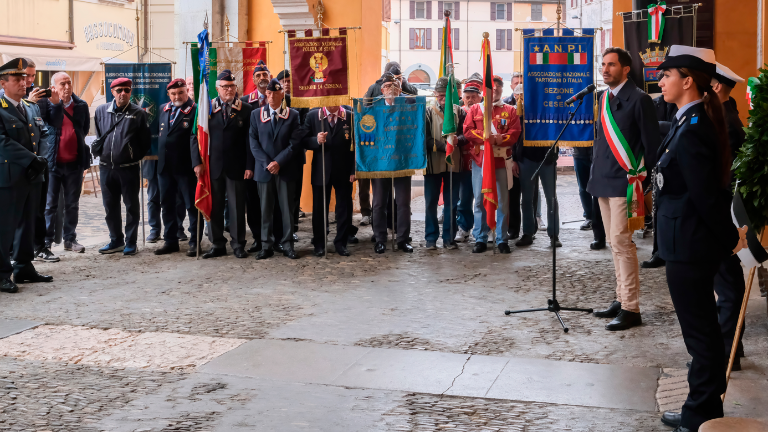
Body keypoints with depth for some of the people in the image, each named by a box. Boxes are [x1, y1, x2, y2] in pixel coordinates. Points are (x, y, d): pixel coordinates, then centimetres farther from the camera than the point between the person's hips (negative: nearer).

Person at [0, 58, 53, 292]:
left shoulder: (32, 107, 14)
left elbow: (44, 134, 14)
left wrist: (41, 158, -4)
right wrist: (31, 159, -20)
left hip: (32, 176, 8)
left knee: (28, 224, 14)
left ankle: (24, 267, 25)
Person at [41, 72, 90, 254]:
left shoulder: (81, 105, 4)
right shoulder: (48, 105, -4)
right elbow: (53, 123, -19)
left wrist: (76, 141, 8)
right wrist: (56, 103, -27)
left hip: (74, 163, 3)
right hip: (52, 162, -3)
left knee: (72, 204, 11)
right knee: (50, 204, 3)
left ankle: (70, 239, 20)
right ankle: (46, 241, 10)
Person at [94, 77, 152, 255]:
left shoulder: (138, 113, -3)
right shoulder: (101, 111, 7)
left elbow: (146, 140, 2)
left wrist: (136, 156, 3)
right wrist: (98, 151, 14)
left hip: (129, 168, -4)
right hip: (106, 167, 4)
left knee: (131, 206, 4)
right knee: (110, 206, 11)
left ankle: (131, 242, 12)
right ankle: (116, 240, 22)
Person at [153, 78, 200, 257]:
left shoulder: (194, 111, -8)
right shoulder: (164, 110, 12)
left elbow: (195, 139, -15)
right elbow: (160, 135, 18)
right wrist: (159, 157, 9)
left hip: (185, 167, -7)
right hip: (165, 166, 7)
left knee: (192, 205, 2)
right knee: (167, 205, 12)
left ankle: (195, 242, 11)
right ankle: (171, 241, 23)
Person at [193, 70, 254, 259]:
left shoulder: (246, 109, 2)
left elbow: (250, 140, 0)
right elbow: (196, 137, 5)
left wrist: (249, 166, -7)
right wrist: (197, 162, -4)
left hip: (237, 167, -2)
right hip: (213, 166, 2)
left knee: (237, 207, 3)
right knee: (214, 207, 6)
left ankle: (238, 244, 13)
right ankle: (217, 244, 16)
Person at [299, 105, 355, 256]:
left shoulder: (350, 116, 0)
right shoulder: (313, 116, 2)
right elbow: (304, 141, 1)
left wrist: (353, 170, -5)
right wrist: (317, 140, -21)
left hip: (344, 171, 0)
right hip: (321, 170, 0)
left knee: (344, 208, 6)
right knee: (319, 208, 6)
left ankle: (341, 243, 19)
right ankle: (319, 244, 18)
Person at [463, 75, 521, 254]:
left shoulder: (510, 110, 9)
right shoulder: (475, 109, 10)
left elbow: (515, 132, -1)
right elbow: (468, 130, -1)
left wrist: (499, 139, -18)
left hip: (502, 160, 0)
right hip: (480, 160, 0)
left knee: (503, 201, 1)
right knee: (480, 200, 2)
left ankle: (502, 240, 8)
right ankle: (480, 239, 9)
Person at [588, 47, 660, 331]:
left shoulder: (638, 99, -9)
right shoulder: (603, 98, 13)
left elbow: (651, 144, -10)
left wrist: (644, 183, -11)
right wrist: (596, 173, 14)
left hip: (625, 183, -8)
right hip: (604, 181, 8)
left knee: (622, 243, -10)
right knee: (615, 243, 14)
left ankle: (631, 309, -3)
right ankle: (621, 299, 23)